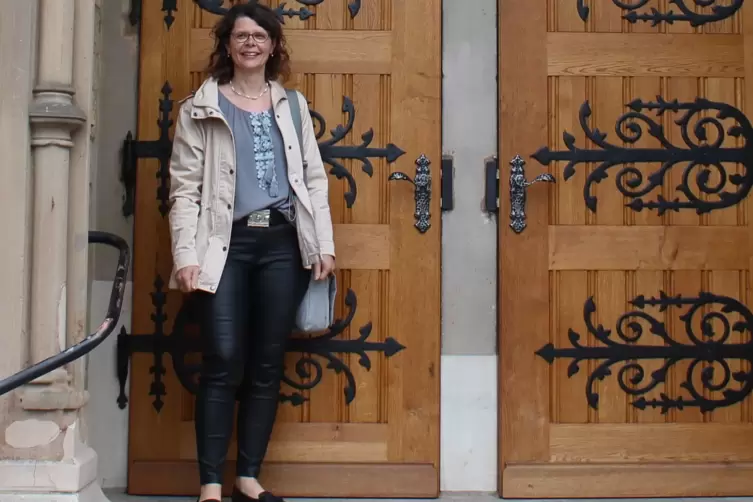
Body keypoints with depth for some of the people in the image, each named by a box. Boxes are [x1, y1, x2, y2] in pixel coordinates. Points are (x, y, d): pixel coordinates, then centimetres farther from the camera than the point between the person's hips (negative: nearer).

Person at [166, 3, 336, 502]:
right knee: (224, 361, -10)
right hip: (227, 242, -2)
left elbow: (314, 178, 12)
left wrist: (324, 244, 4)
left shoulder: (292, 104, 15)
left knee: (268, 363, 5)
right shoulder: (201, 107, 6)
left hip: (282, 242, 3)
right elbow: (185, 187, 0)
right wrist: (186, 255, -9)